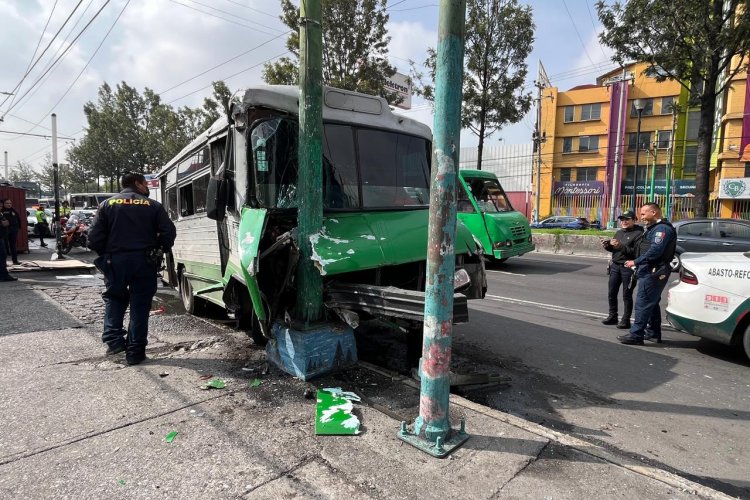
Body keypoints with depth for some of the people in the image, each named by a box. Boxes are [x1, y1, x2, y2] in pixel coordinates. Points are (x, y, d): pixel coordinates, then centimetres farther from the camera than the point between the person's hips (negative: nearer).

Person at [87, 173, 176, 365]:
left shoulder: (107, 204, 6)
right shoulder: (153, 206, 2)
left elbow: (95, 238, -1)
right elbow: (169, 233, -5)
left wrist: (106, 255, 15)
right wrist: (159, 249, 11)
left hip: (115, 261, 1)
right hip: (144, 262, -1)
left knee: (114, 298, 22)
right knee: (140, 305, 5)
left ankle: (113, 339, 9)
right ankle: (135, 352, 8)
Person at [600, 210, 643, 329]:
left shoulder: (638, 233, -8)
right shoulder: (619, 232, 14)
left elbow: (637, 252, -19)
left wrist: (621, 246, -25)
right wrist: (607, 246, 1)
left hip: (628, 267, -7)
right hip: (615, 266, 7)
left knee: (627, 295, 1)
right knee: (611, 293, 10)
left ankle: (626, 320, 10)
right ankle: (612, 316, 23)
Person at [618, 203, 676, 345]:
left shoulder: (662, 228, -14)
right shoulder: (653, 228, 20)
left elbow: (655, 251, -24)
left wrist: (636, 262, -19)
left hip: (653, 272, -11)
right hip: (650, 271, 11)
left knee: (643, 303, -9)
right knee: (652, 304, 17)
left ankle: (636, 335, -6)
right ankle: (653, 333, 27)